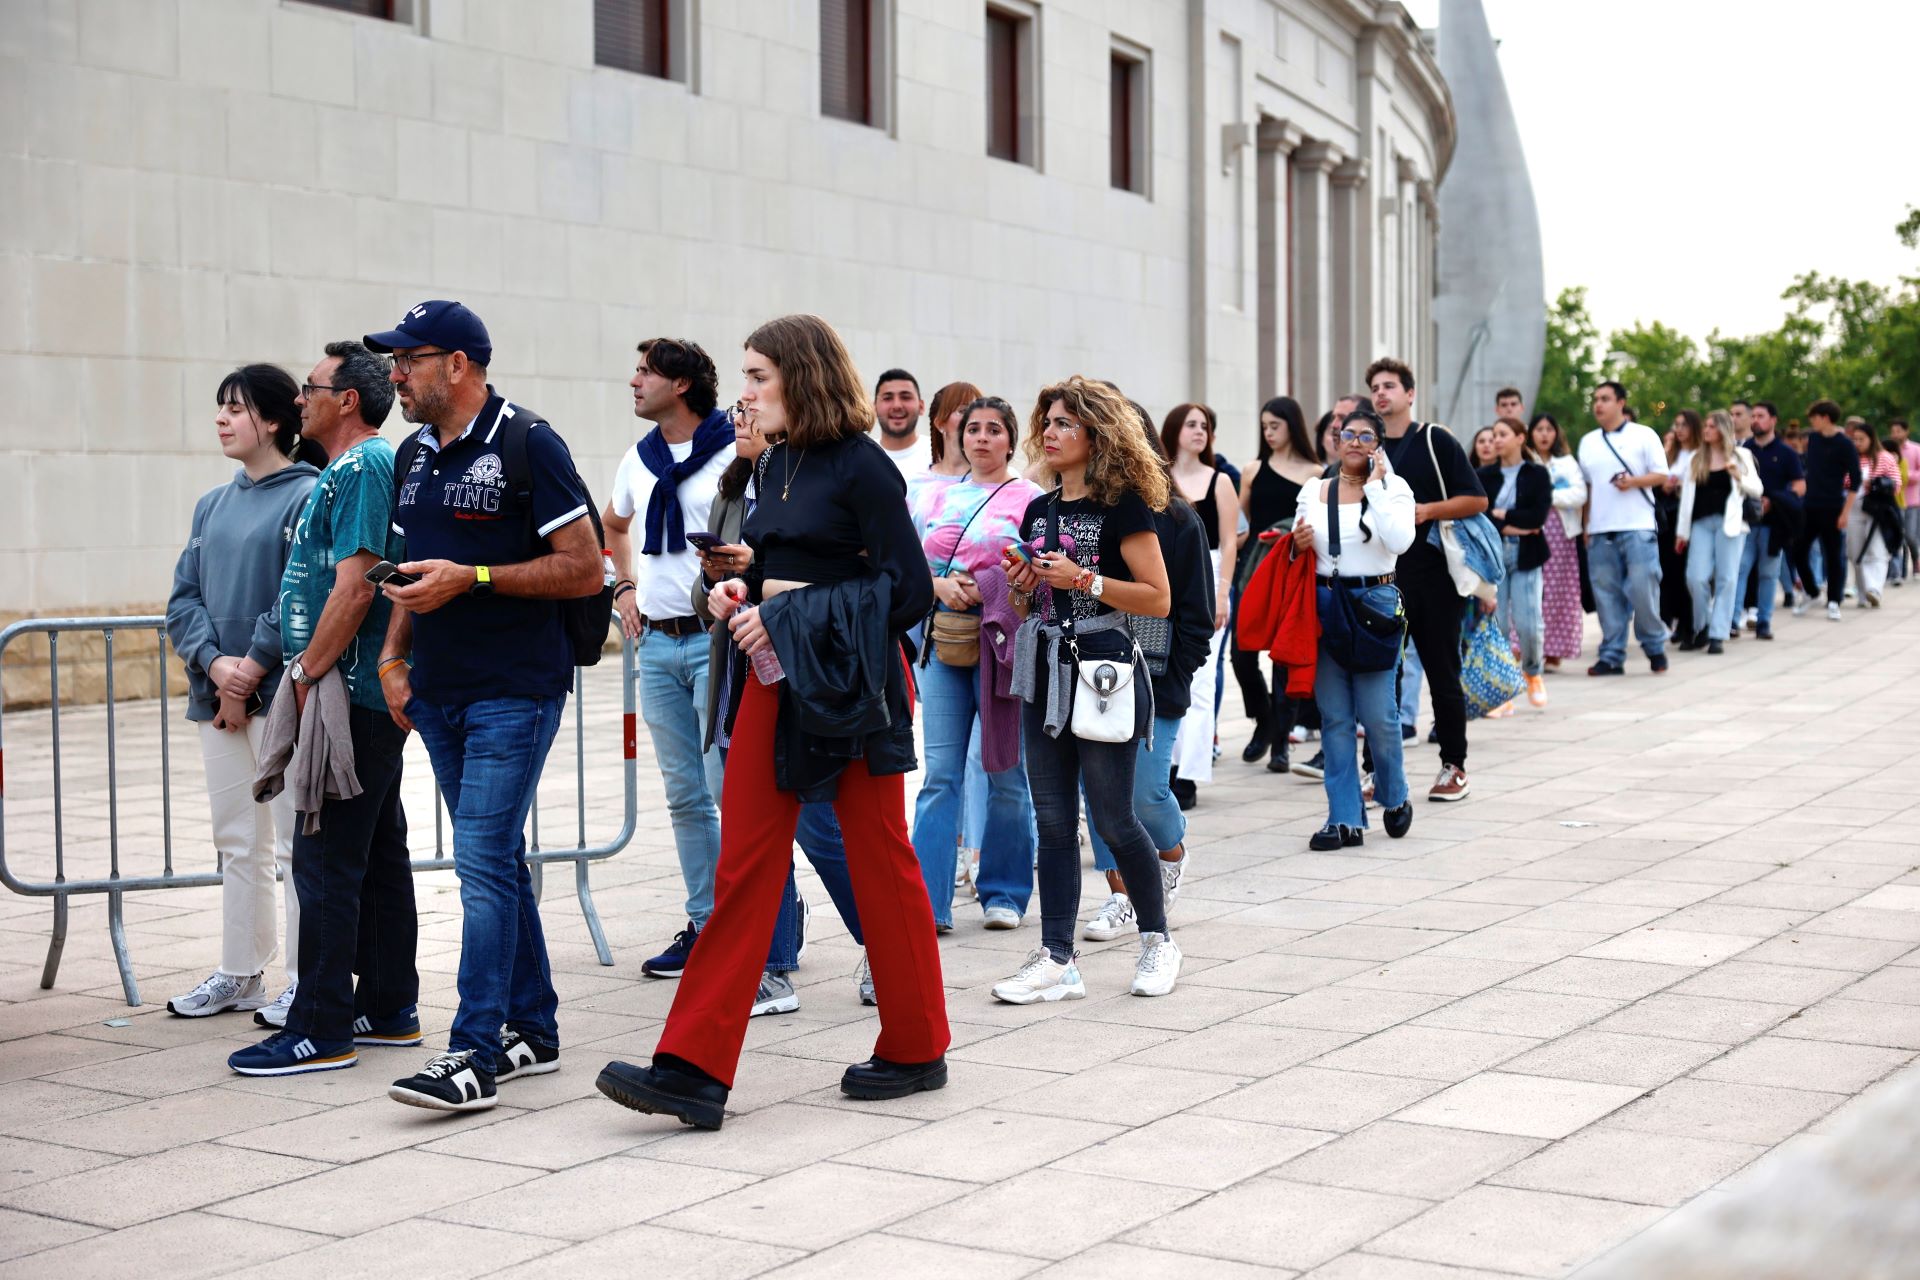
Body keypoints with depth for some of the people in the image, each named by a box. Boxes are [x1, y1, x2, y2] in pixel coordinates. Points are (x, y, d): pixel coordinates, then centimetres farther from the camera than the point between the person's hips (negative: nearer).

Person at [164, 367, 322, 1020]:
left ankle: (307, 981, 6)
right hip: (217, 696, 7)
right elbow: (184, 598, 9)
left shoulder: (306, 497, -7)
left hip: (282, 694, -7)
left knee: (293, 842, -2)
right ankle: (239, 975, 23)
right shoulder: (212, 505, 14)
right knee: (236, 841, 13)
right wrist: (215, 662, -8)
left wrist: (249, 672, -15)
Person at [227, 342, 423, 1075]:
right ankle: (388, 1009, 21)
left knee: (327, 859, -8)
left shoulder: (359, 468, -13)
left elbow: (355, 583, -22)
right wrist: (308, 670, 17)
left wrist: (308, 672, -18)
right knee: (378, 856, 13)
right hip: (369, 694, 11)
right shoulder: (356, 468, 19)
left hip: (349, 693, -11)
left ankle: (320, 1029, -4)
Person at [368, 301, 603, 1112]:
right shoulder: (413, 457, 13)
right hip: (440, 693, 8)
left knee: (482, 859, -12)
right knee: (496, 860, 13)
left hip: (515, 690, -8)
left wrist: (470, 578, -19)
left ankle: (474, 1052, -11)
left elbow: (586, 570, -13)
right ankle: (532, 1029, 23)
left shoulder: (527, 445, -10)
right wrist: (393, 656, 9)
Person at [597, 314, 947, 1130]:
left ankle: (915, 1048, 19)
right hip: (774, 674, 8)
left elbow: (909, 590, -15)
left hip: (848, 678, -7)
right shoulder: (777, 465, 12)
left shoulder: (862, 466, -11)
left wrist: (789, 617, -16)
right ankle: (695, 1068, 0)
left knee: (879, 860, 4)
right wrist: (741, 591, 2)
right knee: (744, 864, 2)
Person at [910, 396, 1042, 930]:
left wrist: (985, 594, -16)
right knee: (941, 772, 0)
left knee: (1006, 773, 2)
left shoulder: (1029, 498, 2)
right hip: (943, 641, 3)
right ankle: (928, 900, -1)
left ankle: (1004, 893, 15)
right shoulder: (937, 497, 15)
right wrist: (939, 585, -7)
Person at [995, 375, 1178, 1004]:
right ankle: (1056, 960, 8)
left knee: (1113, 820, -1)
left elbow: (1158, 599, -12)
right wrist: (1024, 585, 0)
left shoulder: (1123, 507, -7)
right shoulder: (1038, 511, 12)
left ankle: (1157, 939, 19)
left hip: (1104, 672, -6)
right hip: (1043, 674, 6)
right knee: (1053, 821, 5)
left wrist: (1083, 579, -17)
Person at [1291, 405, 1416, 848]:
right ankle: (1345, 819, 8)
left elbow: (1399, 541, -15)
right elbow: (1298, 551, 18)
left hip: (1375, 602, -3)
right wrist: (1298, 544, -5)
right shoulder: (1313, 492, 10)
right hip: (1324, 604, 3)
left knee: (1378, 712, -4)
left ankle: (1395, 798, 22)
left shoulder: (1393, 488, 1)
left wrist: (1375, 486, -12)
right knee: (1335, 717, 3)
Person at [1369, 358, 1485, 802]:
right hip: (1381, 578, 3)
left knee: (1442, 674, 5)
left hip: (1433, 576, -3)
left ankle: (1454, 768, 16)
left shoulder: (1436, 441, 0)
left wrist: (1429, 510, -14)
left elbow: (1477, 500, -2)